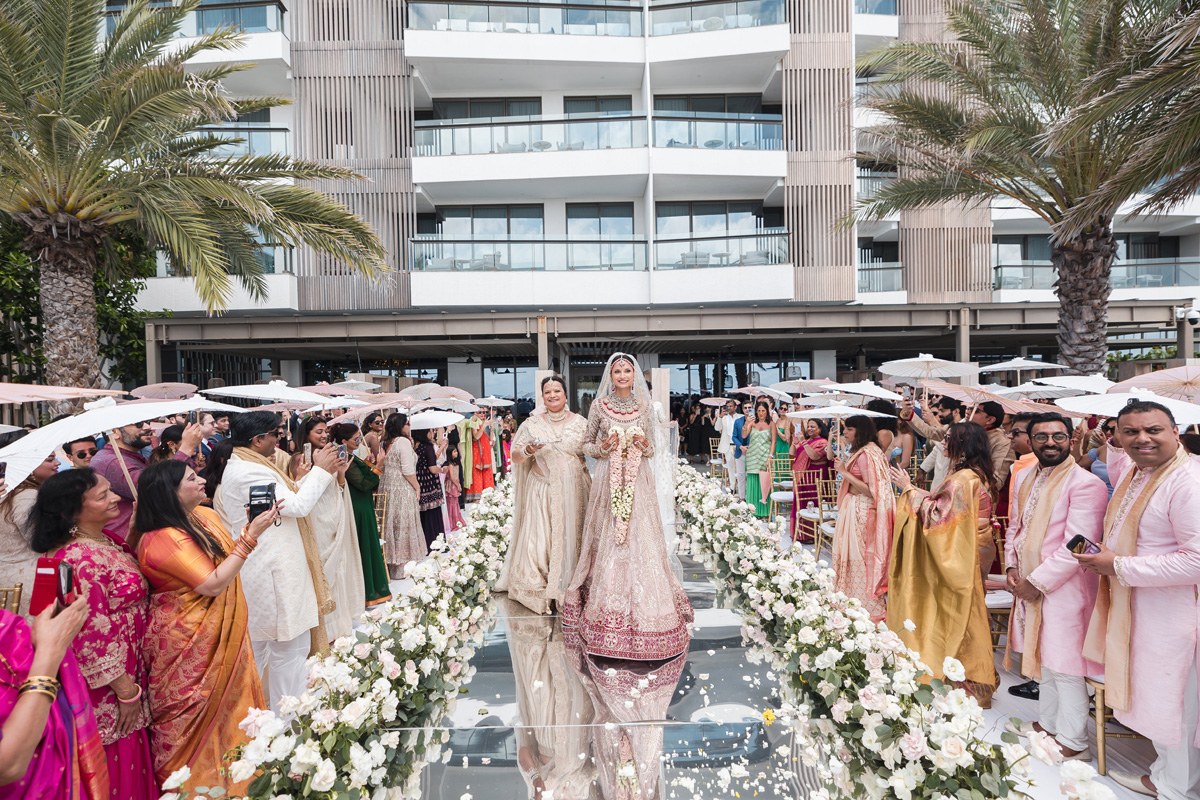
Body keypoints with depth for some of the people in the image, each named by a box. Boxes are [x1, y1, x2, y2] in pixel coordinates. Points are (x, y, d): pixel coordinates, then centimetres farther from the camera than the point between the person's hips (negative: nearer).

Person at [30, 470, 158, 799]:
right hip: (105, 688, -9)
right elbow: (92, 638, -25)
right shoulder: (79, 561, -28)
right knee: (115, 762, 10)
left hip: (129, 670, 9)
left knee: (131, 753, 24)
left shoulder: (106, 539, 0)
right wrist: (127, 691, -18)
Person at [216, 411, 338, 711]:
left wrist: (317, 472, 8)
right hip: (275, 573, -11)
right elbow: (298, 505, -21)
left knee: (257, 644, 22)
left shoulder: (239, 466, 13)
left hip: (255, 571, 12)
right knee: (290, 645, -1)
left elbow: (290, 493, 14)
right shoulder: (250, 472, -22)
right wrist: (320, 471, -11)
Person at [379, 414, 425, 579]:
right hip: (402, 490, -8)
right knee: (403, 526, -1)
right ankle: (399, 570, 5)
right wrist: (417, 487, -7)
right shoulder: (403, 441, -14)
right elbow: (407, 470, -18)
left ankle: (389, 564, 21)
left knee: (390, 525, 13)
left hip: (387, 488, 8)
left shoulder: (386, 443, 10)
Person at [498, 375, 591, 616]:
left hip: (572, 491, 0)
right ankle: (538, 593, 12)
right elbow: (515, 457, 4)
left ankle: (568, 592, 15)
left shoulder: (581, 423, 5)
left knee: (570, 538, 2)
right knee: (538, 539, -2)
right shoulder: (532, 424, 5)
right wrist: (528, 451, -17)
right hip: (541, 491, 0)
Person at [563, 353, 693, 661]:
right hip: (609, 479, -1)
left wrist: (644, 446, -7)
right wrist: (602, 447, -12)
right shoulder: (600, 406, 2)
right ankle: (608, 608, 12)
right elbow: (586, 444, 8)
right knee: (608, 540, 0)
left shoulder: (643, 406, 8)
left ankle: (643, 606, 11)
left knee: (640, 539, -1)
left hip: (637, 481, 2)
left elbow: (650, 448, 15)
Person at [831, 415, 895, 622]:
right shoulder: (861, 452, 11)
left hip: (862, 510, -10)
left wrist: (844, 472, -22)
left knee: (859, 558, -1)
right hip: (854, 507, 10)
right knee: (852, 555, 15)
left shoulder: (866, 454, -19)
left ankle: (867, 609, 11)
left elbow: (869, 489, -24)